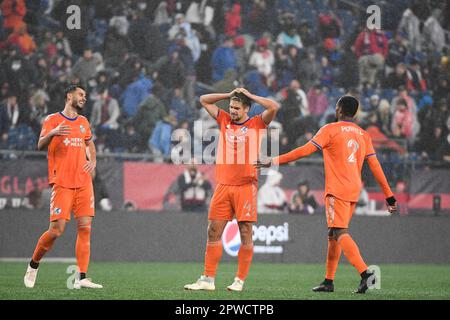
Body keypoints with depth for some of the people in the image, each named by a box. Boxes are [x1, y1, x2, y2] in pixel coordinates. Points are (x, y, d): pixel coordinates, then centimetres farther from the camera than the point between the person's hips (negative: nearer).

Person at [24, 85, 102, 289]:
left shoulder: (83, 122, 18)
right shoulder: (53, 120, 1)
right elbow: (40, 145, -9)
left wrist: (93, 162, 13)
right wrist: (52, 133, -29)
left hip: (84, 182, 5)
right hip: (62, 182, -5)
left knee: (85, 227, -5)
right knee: (56, 230, -10)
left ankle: (81, 279, -6)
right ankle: (33, 265, 13)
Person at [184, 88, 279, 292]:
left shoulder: (257, 124, 3)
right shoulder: (224, 120, 14)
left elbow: (273, 107, -12)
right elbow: (204, 100, 20)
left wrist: (249, 95, -2)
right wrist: (230, 94, 13)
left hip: (245, 186, -4)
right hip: (223, 185, 4)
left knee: (246, 233, -3)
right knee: (214, 231, 2)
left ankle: (240, 280, 3)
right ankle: (208, 279, 5)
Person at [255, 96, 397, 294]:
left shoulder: (330, 130, -4)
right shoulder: (363, 135, 14)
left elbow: (304, 151, -10)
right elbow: (375, 167, 11)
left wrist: (273, 161, -6)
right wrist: (389, 196, 14)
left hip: (337, 191, -7)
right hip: (354, 191, 7)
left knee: (340, 233, -13)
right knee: (333, 234, 14)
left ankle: (365, 273, -29)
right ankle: (328, 281, 16)